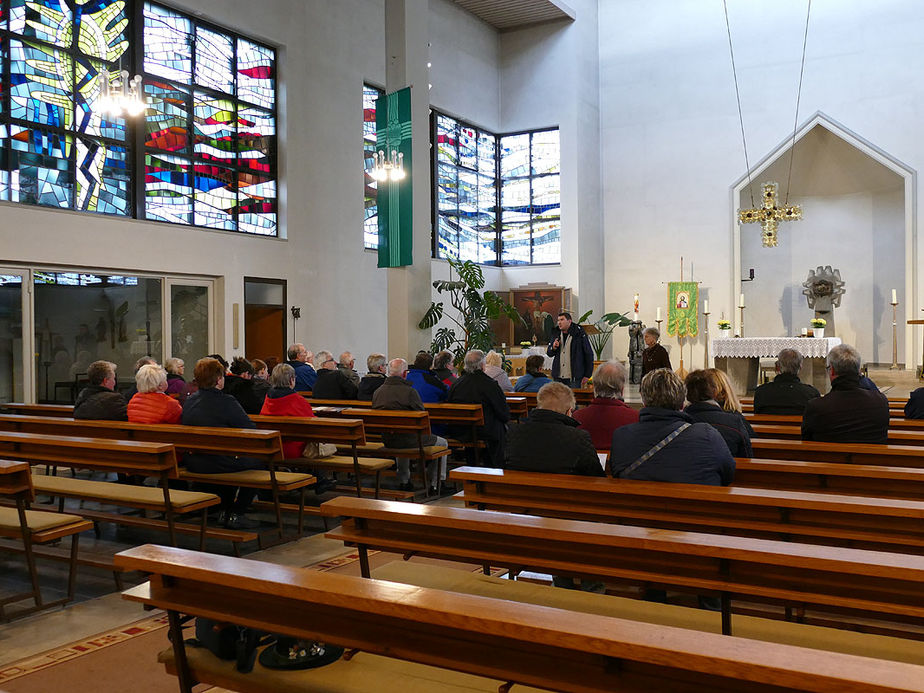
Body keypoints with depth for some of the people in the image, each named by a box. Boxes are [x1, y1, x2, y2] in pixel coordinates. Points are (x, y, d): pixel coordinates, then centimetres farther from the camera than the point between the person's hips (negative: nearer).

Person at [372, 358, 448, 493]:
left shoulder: (377, 392, -1)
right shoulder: (409, 391, -19)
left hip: (386, 440, 6)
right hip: (409, 439, -6)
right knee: (442, 443, 17)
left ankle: (403, 481, 41)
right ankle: (435, 485, 17)